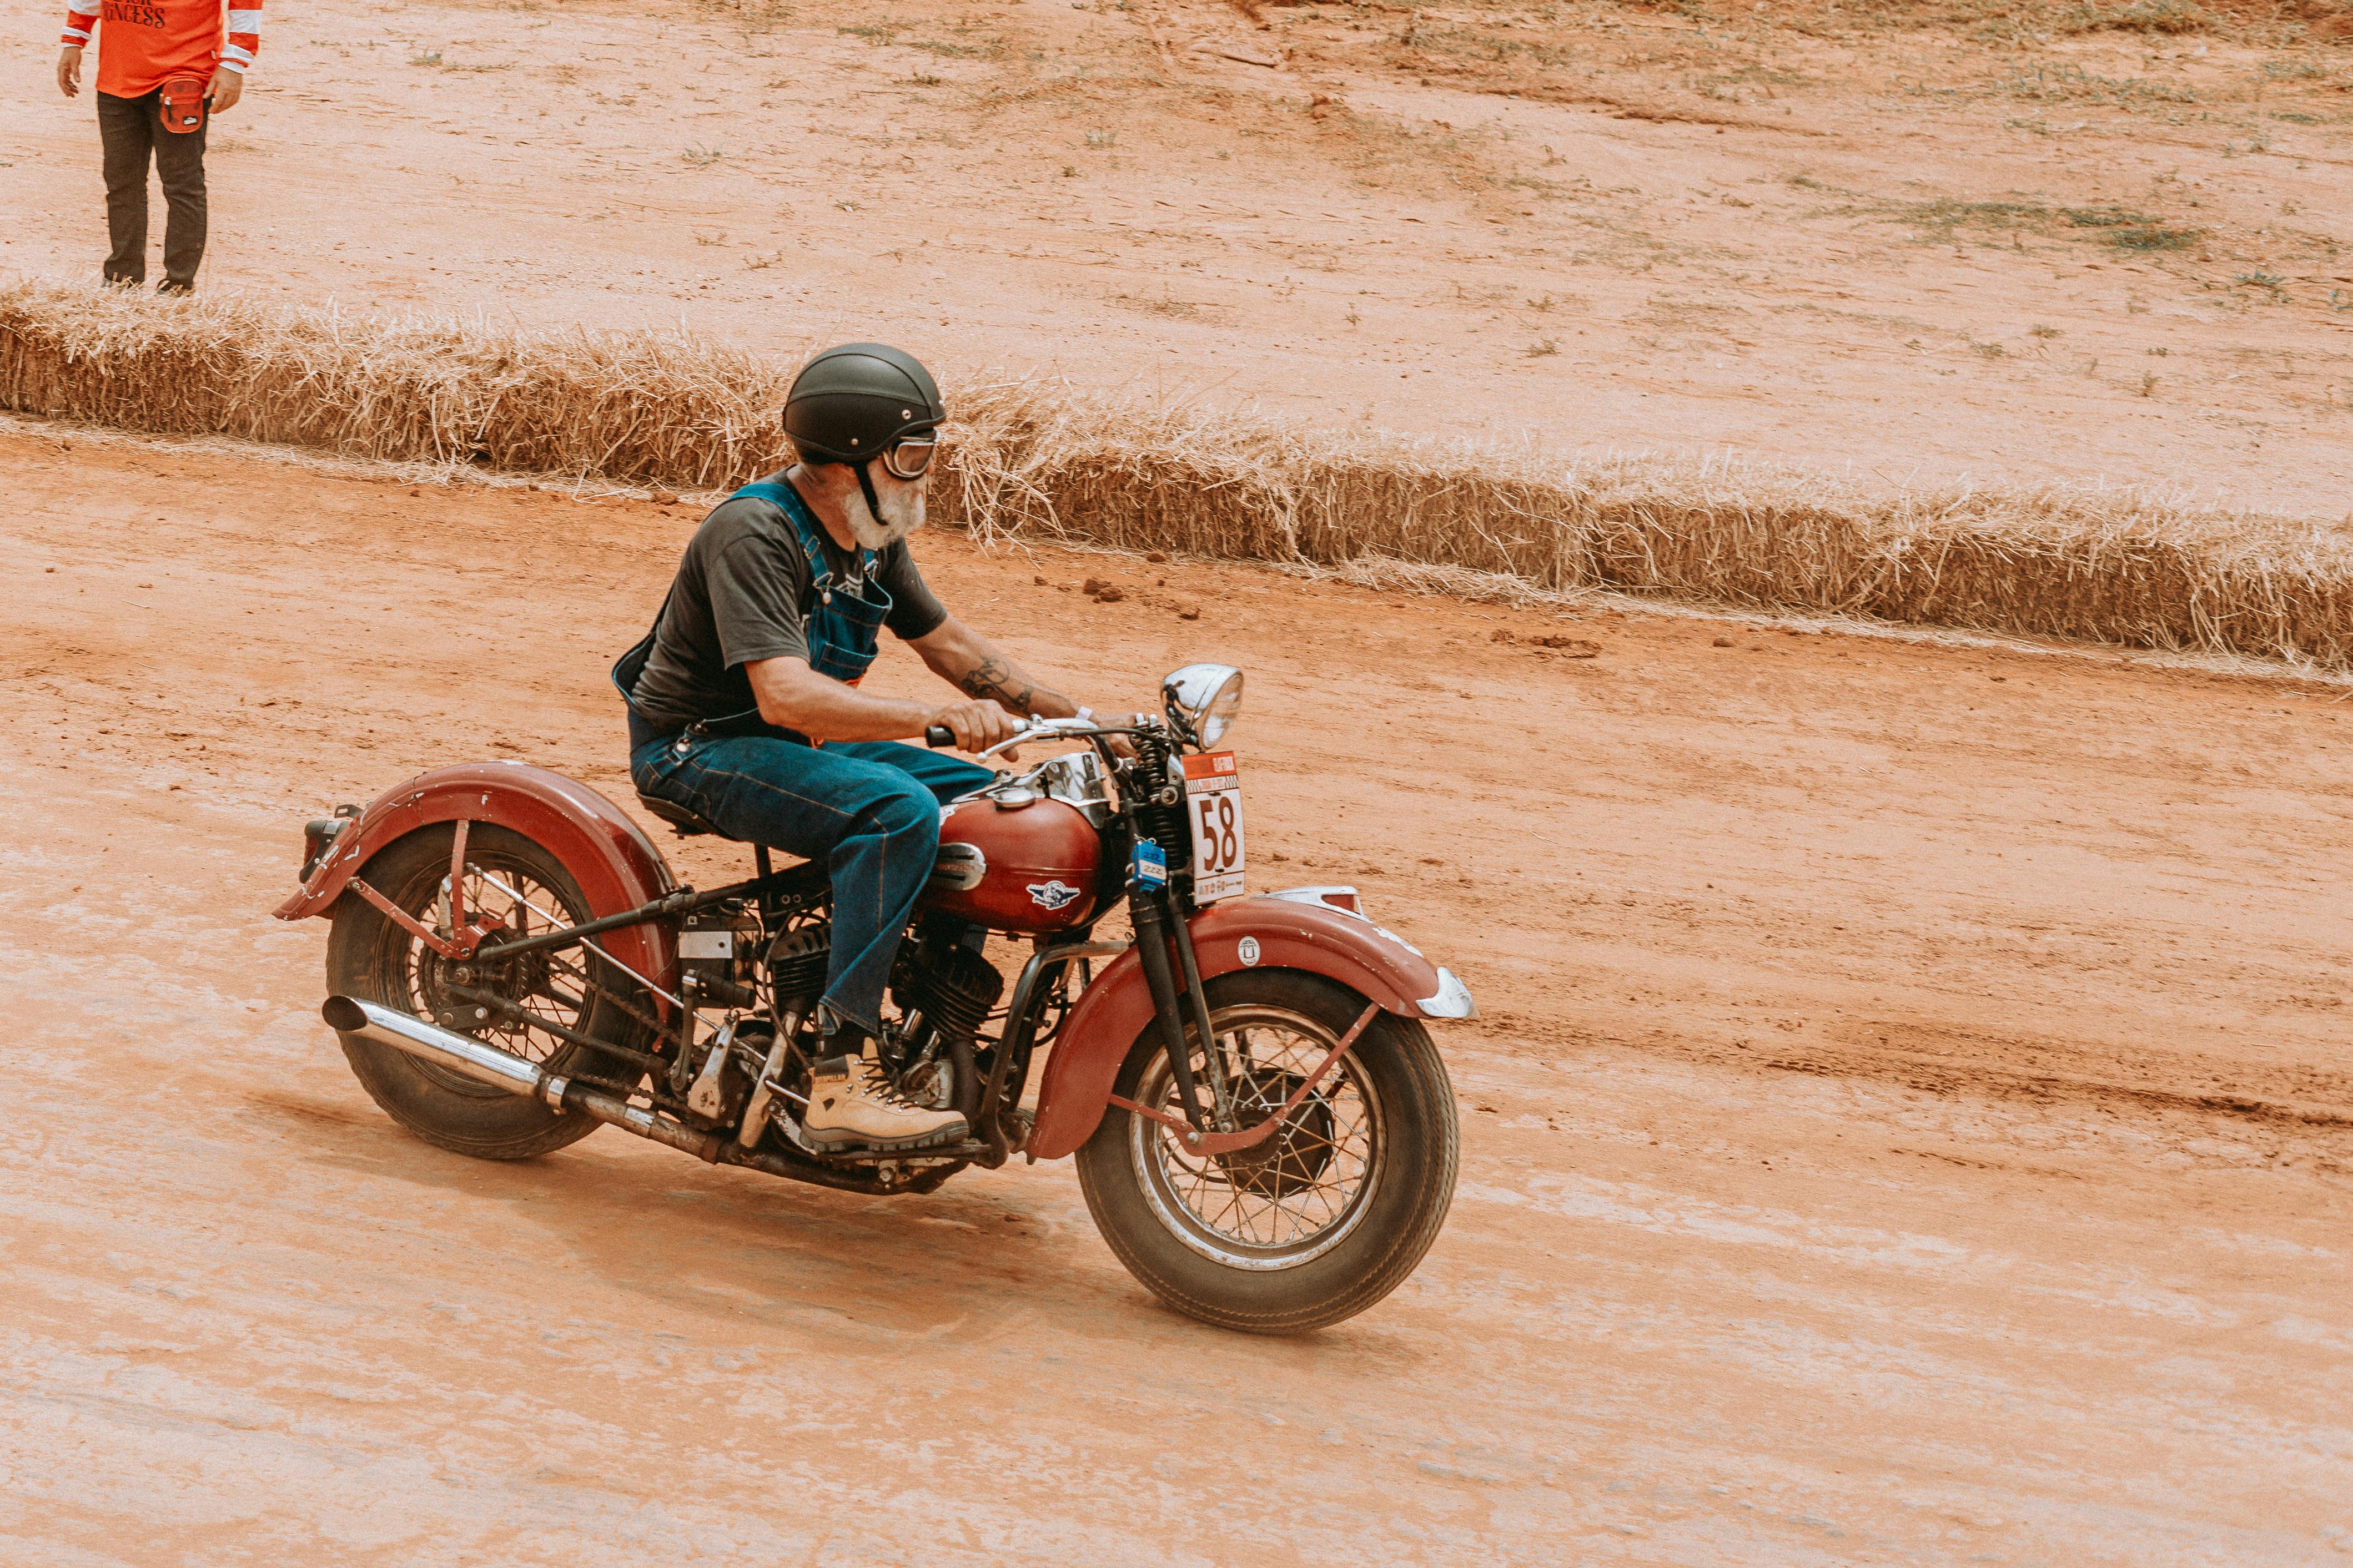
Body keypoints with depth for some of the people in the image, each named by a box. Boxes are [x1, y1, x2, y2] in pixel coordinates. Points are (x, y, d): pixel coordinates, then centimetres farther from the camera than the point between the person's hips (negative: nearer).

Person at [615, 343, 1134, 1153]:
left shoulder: (872, 535, 5)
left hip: (800, 744, 9)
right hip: (699, 750, -9)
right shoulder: (755, 532, -23)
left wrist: (1081, 718, 10)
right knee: (901, 811, -32)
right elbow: (786, 695, -34)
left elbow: (945, 639, 17)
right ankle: (840, 1080, -37)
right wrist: (938, 717, -43)